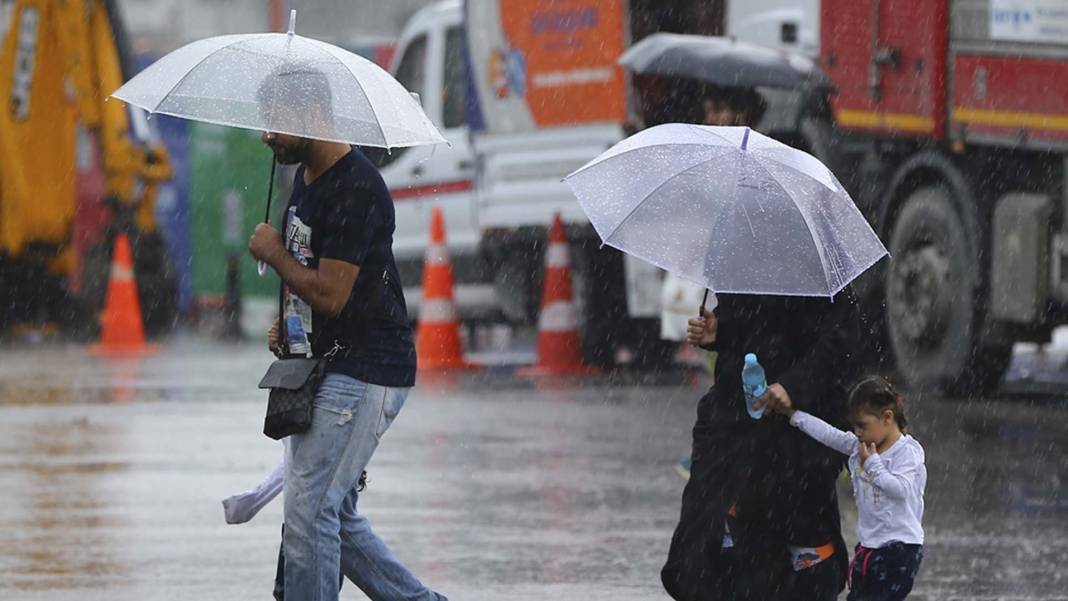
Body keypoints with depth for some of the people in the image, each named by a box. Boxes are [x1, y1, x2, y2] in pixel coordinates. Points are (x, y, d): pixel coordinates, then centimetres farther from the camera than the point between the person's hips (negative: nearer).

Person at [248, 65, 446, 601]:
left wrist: (274, 254, -8)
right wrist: (287, 323, 12)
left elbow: (331, 294, -23)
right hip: (323, 365, 10)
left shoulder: (355, 190, -19)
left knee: (308, 511, -12)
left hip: (364, 370, -10)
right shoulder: (305, 176, 13)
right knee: (337, 519, 12)